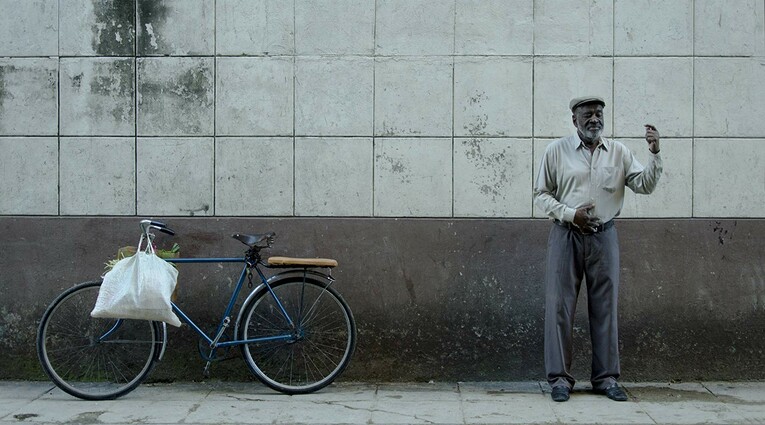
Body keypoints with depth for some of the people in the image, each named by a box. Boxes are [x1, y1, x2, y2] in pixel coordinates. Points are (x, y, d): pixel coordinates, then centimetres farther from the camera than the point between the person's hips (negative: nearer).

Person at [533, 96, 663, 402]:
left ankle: (606, 378, 16)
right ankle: (559, 378, 8)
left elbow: (645, 185, 0)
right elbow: (541, 194, 2)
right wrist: (570, 214, -12)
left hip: (603, 236, 2)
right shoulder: (557, 151, 1)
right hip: (566, 236, -2)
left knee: (605, 308, 6)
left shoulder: (618, 152, 7)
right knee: (559, 306, -1)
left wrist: (654, 154, -14)